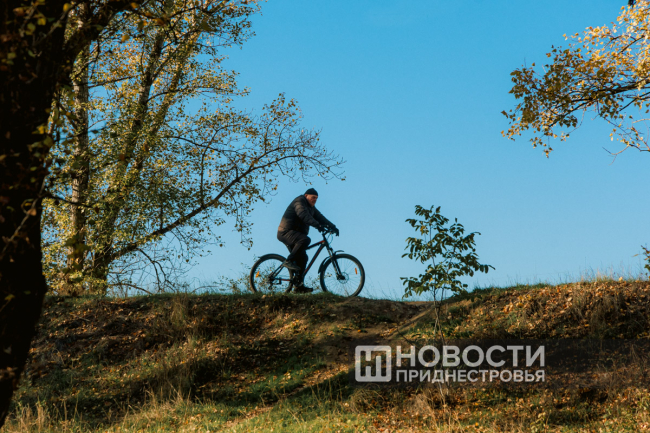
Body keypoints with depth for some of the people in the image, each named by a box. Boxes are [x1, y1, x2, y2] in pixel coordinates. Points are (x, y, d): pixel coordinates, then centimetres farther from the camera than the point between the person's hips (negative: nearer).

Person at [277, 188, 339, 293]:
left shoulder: (311, 207, 18)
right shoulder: (299, 201, -11)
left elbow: (320, 217, 13)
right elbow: (303, 215, -29)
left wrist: (332, 227, -1)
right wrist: (317, 225, -40)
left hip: (295, 234, 10)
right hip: (286, 232, -10)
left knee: (302, 258, 3)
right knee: (305, 240, -34)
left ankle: (299, 286, 3)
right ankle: (289, 261, -26)